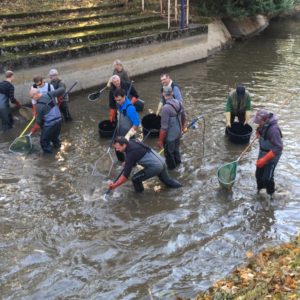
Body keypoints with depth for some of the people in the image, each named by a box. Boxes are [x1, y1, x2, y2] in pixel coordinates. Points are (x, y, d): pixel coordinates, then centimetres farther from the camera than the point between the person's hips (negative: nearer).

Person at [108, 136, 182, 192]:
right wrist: (127, 163, 19)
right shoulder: (133, 141, 3)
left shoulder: (131, 153, -21)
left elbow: (126, 175, -19)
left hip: (155, 167, -9)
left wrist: (115, 185, -10)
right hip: (161, 161, 9)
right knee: (167, 180, 28)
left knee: (135, 179, -1)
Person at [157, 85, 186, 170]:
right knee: (176, 149, 30)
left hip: (169, 136, -7)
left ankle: (171, 168, 35)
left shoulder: (166, 108, -30)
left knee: (169, 153, 16)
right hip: (178, 132, 7)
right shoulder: (179, 103, -8)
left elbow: (164, 127, -27)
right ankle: (178, 162, 52)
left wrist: (160, 141, -17)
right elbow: (183, 116, 11)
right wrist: (183, 126, 32)